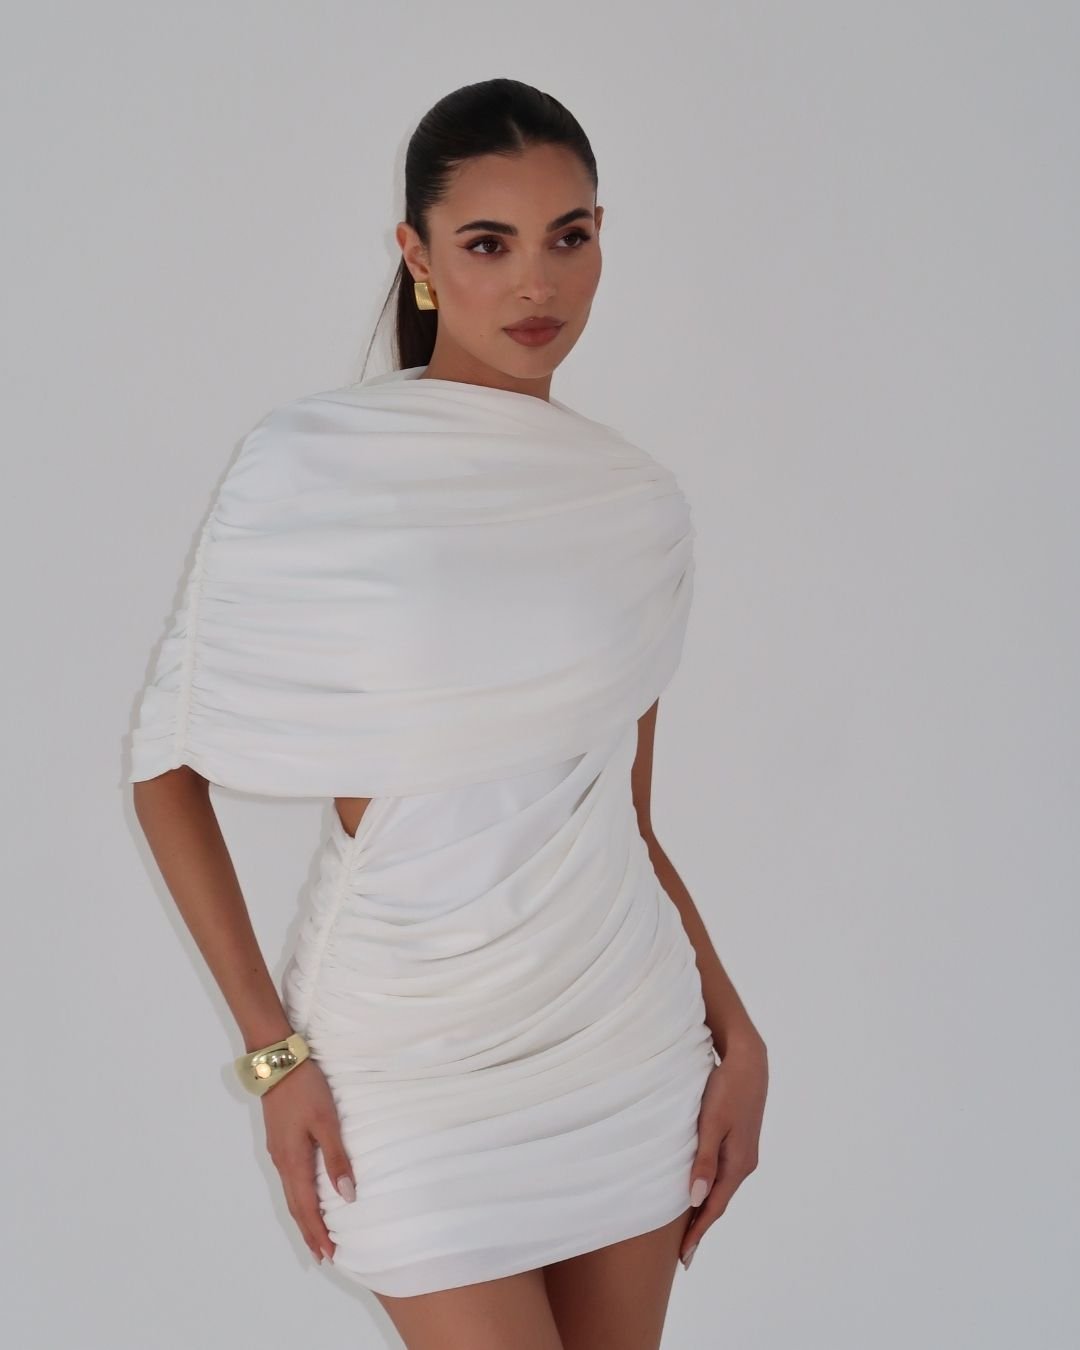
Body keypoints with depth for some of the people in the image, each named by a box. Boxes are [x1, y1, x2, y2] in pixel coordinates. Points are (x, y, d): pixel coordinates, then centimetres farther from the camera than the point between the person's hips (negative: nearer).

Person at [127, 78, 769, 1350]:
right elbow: (166, 763, -6)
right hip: (415, 1054, -4)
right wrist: (271, 1047, -10)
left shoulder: (638, 503, 5)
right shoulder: (311, 468, -9)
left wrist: (735, 1030, 7)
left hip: (626, 1039, 4)